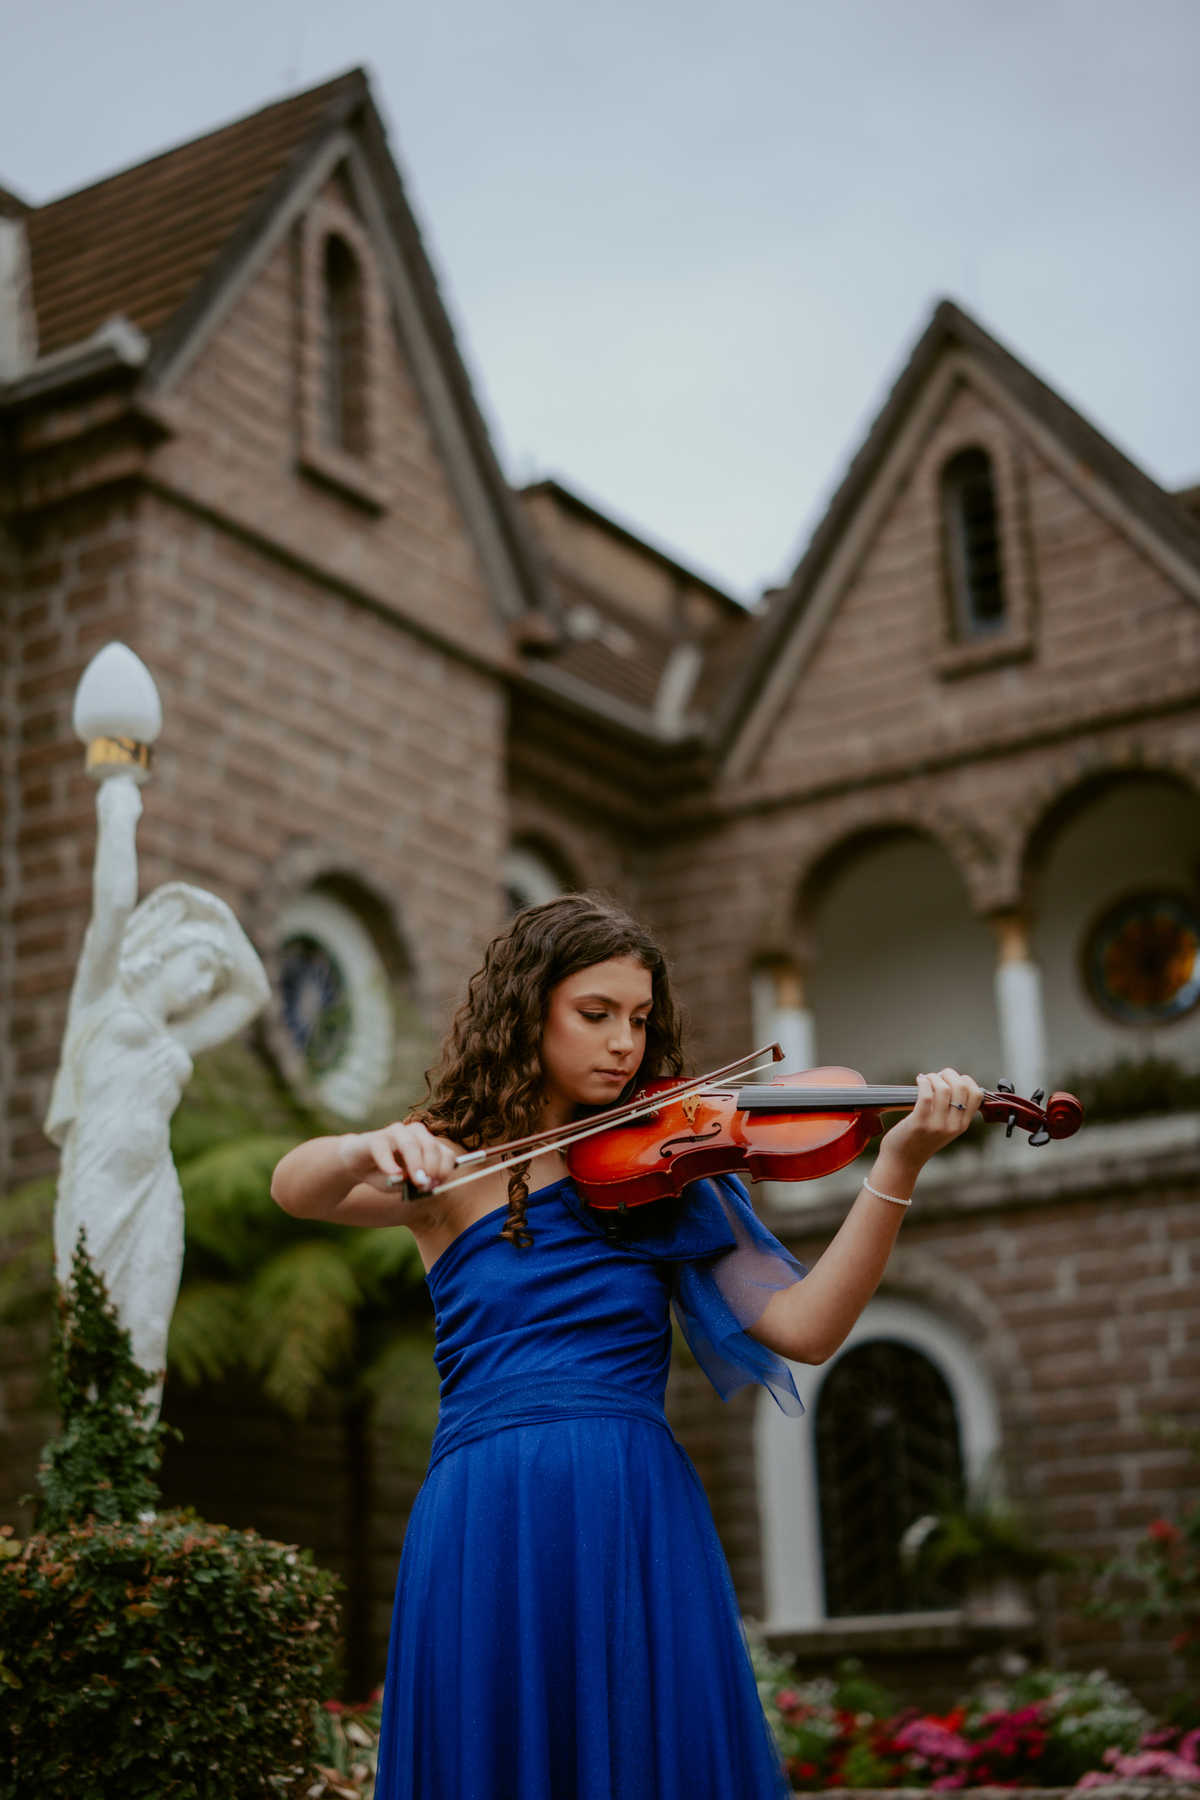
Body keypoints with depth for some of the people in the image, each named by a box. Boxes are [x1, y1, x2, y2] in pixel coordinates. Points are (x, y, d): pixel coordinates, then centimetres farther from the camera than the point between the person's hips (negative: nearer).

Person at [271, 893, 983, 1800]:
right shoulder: (450, 1167, 7)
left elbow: (804, 1330, -1)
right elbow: (295, 1186, -12)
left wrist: (897, 1168, -12)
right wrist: (372, 1149, -35)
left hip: (644, 1523, 2)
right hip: (487, 1529, -1)